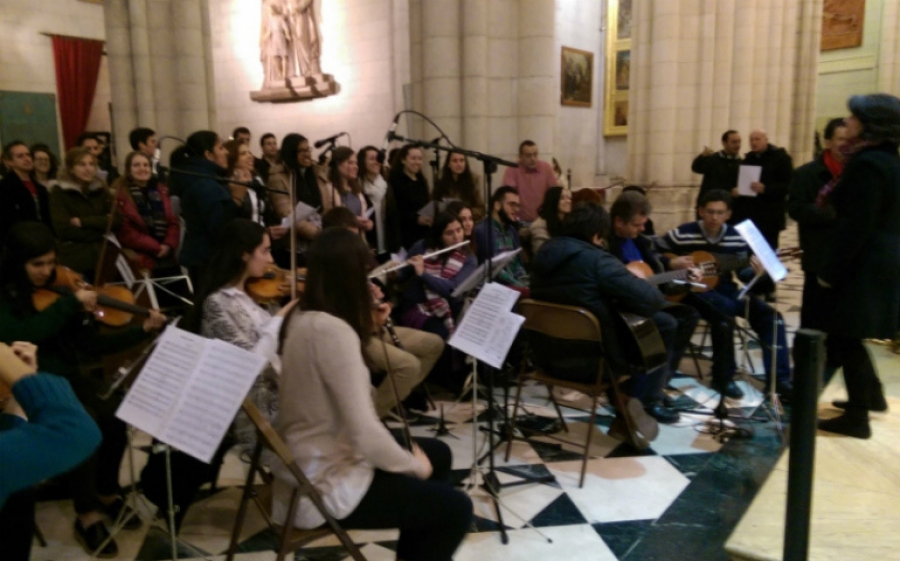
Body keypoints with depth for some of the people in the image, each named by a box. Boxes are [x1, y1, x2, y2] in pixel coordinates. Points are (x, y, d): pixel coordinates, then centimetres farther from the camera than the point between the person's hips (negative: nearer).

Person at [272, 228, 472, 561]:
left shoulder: (300, 317, 2)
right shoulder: (332, 330, -28)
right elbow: (366, 434, -29)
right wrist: (416, 466, -13)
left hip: (311, 462, 10)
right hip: (325, 485, -10)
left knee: (437, 453, 22)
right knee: (456, 508, 0)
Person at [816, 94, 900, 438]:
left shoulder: (867, 164, -19)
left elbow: (857, 226, -22)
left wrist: (830, 271, -17)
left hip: (864, 264, -10)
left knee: (845, 337, -2)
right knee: (847, 335, 21)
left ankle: (857, 418, 8)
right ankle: (872, 396, 36)